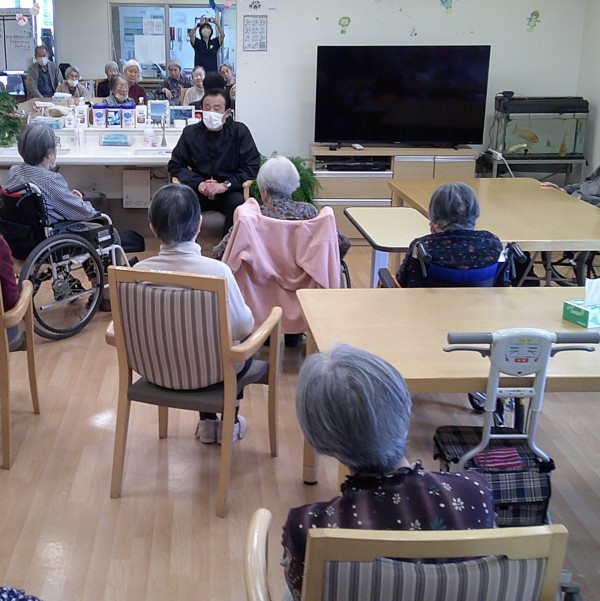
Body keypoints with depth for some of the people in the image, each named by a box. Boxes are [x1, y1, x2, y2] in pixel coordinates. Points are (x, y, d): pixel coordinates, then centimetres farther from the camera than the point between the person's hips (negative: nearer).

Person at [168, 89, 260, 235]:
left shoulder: (239, 131, 0)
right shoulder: (190, 132, 6)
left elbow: (252, 166, -3)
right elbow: (175, 165, 7)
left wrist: (226, 185, -16)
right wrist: (198, 183, -11)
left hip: (228, 191, -1)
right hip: (198, 190, 1)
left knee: (238, 202, -33)